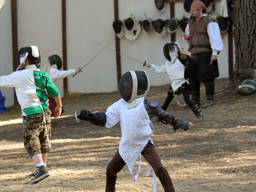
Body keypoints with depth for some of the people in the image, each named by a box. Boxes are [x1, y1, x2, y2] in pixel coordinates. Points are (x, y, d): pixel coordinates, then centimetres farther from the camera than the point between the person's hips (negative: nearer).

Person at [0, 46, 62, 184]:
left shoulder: (20, 76, -10)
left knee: (31, 143, -7)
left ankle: (41, 169, -23)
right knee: (44, 142, 17)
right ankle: (41, 169, 29)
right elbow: (56, 93, 6)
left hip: (32, 114, -7)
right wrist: (59, 107, 23)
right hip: (45, 112, 7)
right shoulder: (43, 75, 5)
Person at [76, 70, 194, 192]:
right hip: (127, 145, 5)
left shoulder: (147, 105, -14)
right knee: (111, 169, 12)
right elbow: (107, 119, -1)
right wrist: (89, 116, -12)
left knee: (159, 168, -22)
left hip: (144, 144, -5)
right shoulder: (121, 104, -1)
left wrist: (183, 125, -8)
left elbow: (165, 116, -5)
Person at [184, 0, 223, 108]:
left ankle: (210, 99, -1)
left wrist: (215, 53, -21)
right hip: (193, 53, 7)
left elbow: (215, 37, -14)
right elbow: (188, 35, 23)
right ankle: (195, 102, 10)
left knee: (206, 76, -8)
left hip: (205, 52, -7)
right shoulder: (191, 22, 14)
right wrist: (186, 37, -2)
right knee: (192, 77, 4)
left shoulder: (209, 21, -8)